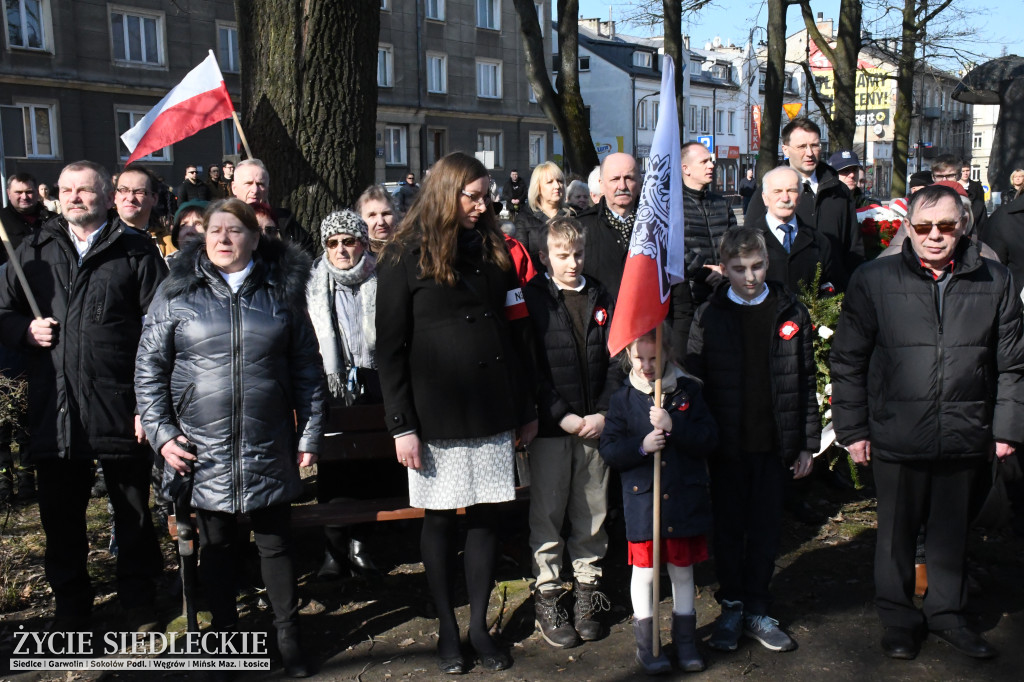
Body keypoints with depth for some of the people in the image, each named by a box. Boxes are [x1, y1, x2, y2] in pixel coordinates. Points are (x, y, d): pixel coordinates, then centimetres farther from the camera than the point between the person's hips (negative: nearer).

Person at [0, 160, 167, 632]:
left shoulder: (136, 251, 1)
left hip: (119, 408, -3)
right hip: (53, 410, 4)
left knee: (133, 513, 10)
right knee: (60, 516, 13)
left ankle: (140, 605, 26)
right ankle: (71, 606, 31)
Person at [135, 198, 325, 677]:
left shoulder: (281, 291, 3)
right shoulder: (177, 293, 1)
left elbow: (307, 369, 5)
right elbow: (149, 368, 3)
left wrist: (310, 435, 3)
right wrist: (161, 433, -4)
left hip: (269, 448, 0)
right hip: (204, 449, 0)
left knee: (276, 543, 9)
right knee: (217, 544, 13)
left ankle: (288, 636, 25)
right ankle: (224, 633, 30)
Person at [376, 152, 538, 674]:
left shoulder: (493, 250, 11)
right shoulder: (406, 257, -2)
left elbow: (517, 333, 11)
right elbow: (389, 348, -5)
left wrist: (527, 409, 9)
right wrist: (401, 425, -9)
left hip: (493, 412, 4)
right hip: (437, 416, -3)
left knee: (486, 516, 7)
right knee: (439, 518, 7)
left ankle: (479, 627, 22)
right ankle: (447, 628, 22)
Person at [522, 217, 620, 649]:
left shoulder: (601, 299, 10)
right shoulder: (532, 299, -2)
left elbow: (616, 360, 8)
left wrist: (604, 414, -4)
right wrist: (564, 417, -13)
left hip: (597, 425, 3)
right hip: (550, 426, -3)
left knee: (592, 514, 10)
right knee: (548, 514, 4)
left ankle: (587, 590, 24)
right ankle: (546, 596, 16)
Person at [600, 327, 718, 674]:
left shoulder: (688, 391, 0)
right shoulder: (623, 399, 0)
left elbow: (709, 439, -6)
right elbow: (609, 449, -4)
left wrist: (673, 426, -20)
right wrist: (641, 446, -20)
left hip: (684, 498, 1)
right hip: (642, 500, -1)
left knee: (682, 568, 13)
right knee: (644, 570, 7)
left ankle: (685, 638, 28)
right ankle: (646, 641, 23)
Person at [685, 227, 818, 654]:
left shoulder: (791, 313, 3)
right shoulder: (709, 316, -1)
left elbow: (806, 382, 6)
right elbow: (694, 382, -1)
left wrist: (807, 443, 3)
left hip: (775, 444, 1)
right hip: (728, 445, -1)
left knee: (766, 528, 9)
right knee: (729, 527, 9)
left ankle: (757, 610, 22)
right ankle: (731, 608, 24)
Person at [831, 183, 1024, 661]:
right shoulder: (874, 281, -2)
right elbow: (848, 361, -1)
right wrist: (853, 429, -3)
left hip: (965, 438, 2)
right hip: (896, 437, -2)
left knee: (952, 531, 16)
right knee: (896, 531, 11)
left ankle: (947, 613, 36)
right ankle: (899, 617, 30)